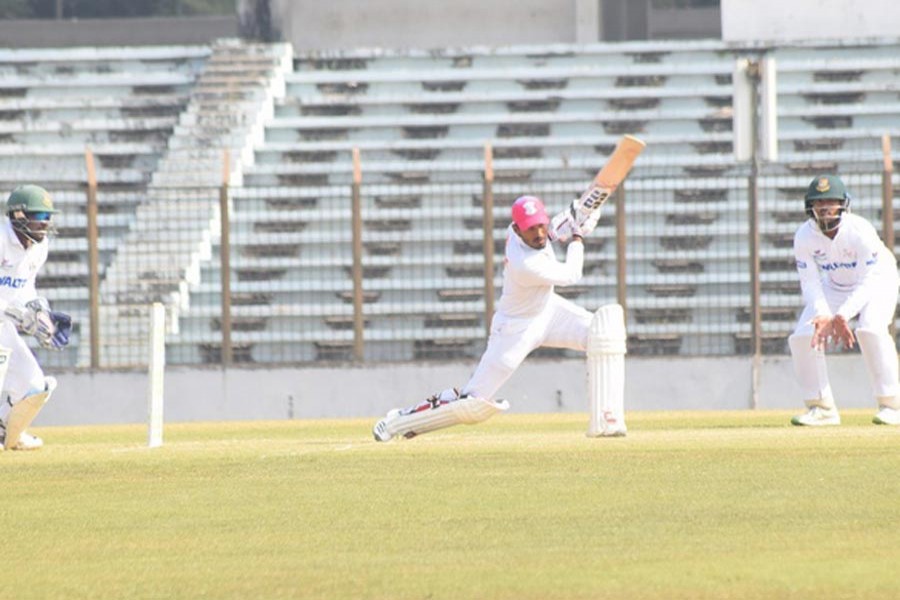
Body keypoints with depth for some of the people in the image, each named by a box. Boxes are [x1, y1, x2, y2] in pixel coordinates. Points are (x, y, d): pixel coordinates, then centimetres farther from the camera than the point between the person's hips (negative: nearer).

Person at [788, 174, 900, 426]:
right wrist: (823, 315, -35)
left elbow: (869, 281, -31)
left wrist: (843, 315, -43)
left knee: (870, 330, -32)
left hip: (878, 282, -5)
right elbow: (810, 282, -16)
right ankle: (822, 408, 2)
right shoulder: (804, 236, -20)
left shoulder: (860, 231, -32)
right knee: (802, 337, -11)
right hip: (836, 288, 5)